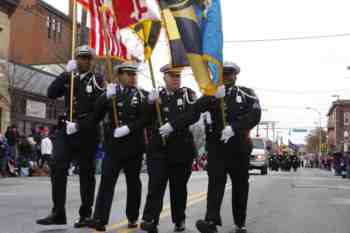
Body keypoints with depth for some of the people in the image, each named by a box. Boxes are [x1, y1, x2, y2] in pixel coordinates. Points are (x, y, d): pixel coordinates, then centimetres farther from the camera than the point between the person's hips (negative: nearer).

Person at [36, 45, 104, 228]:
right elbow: (51, 93, -1)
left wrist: (80, 125, -15)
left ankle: (86, 214, 11)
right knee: (57, 167, -9)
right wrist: (67, 73, -9)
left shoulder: (97, 80, 4)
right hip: (66, 129, 3)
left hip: (87, 132, -3)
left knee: (86, 171, 3)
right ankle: (58, 213, -3)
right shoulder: (68, 78, 15)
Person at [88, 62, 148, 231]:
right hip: (113, 144, 0)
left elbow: (144, 119, -4)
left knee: (133, 181, 9)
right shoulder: (110, 93, 8)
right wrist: (106, 97, -15)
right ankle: (100, 219, -13)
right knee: (107, 180, -10)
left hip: (133, 146, 1)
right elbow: (96, 116, -2)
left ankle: (133, 217, 21)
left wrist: (128, 128, -19)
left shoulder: (139, 95, 7)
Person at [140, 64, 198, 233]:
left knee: (179, 186, 9)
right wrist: (150, 103, -16)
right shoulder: (155, 96, 9)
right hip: (158, 149, 0)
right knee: (156, 184, -8)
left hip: (182, 148, 0)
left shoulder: (188, 94, 4)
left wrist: (172, 125, -23)